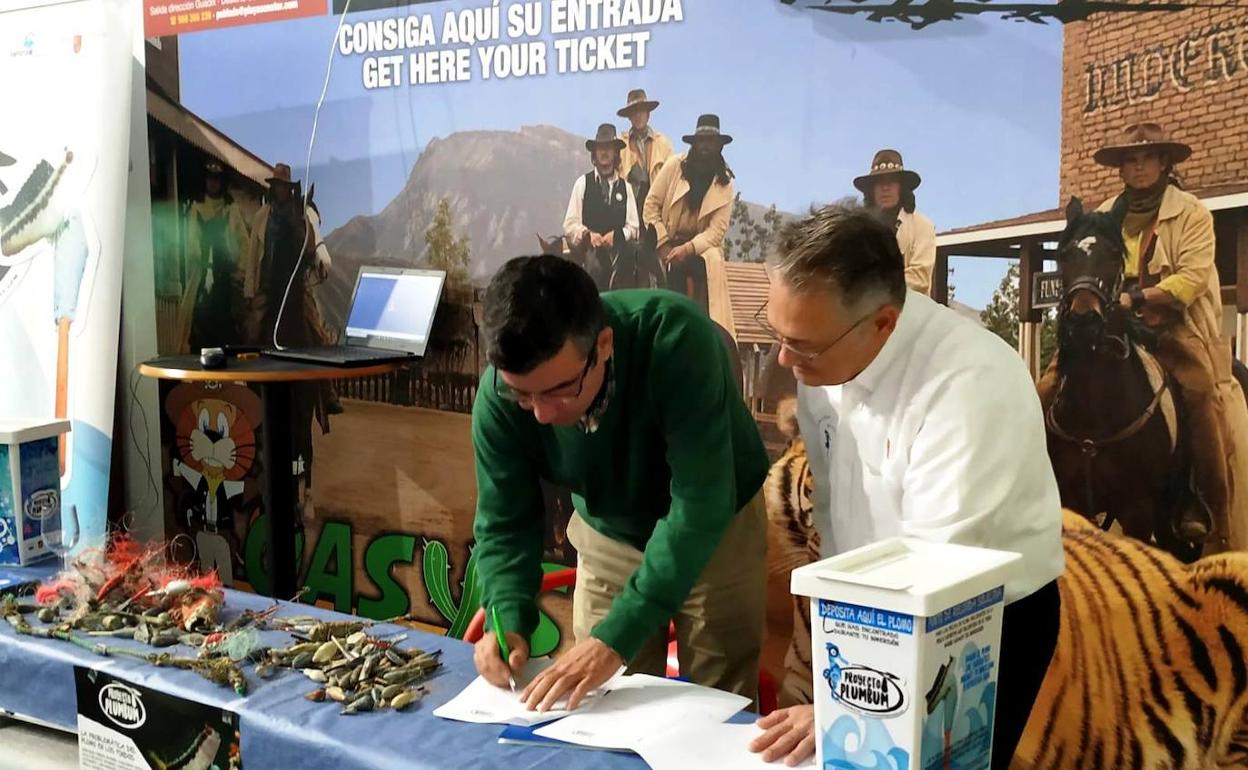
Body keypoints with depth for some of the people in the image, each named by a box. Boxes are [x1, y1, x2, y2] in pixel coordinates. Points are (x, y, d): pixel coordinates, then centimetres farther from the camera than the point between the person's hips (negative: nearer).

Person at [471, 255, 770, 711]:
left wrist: (616, 639, -41)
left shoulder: (675, 340, -36)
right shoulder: (499, 396, -24)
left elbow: (700, 506, -37)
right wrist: (509, 620, -31)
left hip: (716, 528, -2)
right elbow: (504, 523, -13)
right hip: (608, 536, 3)